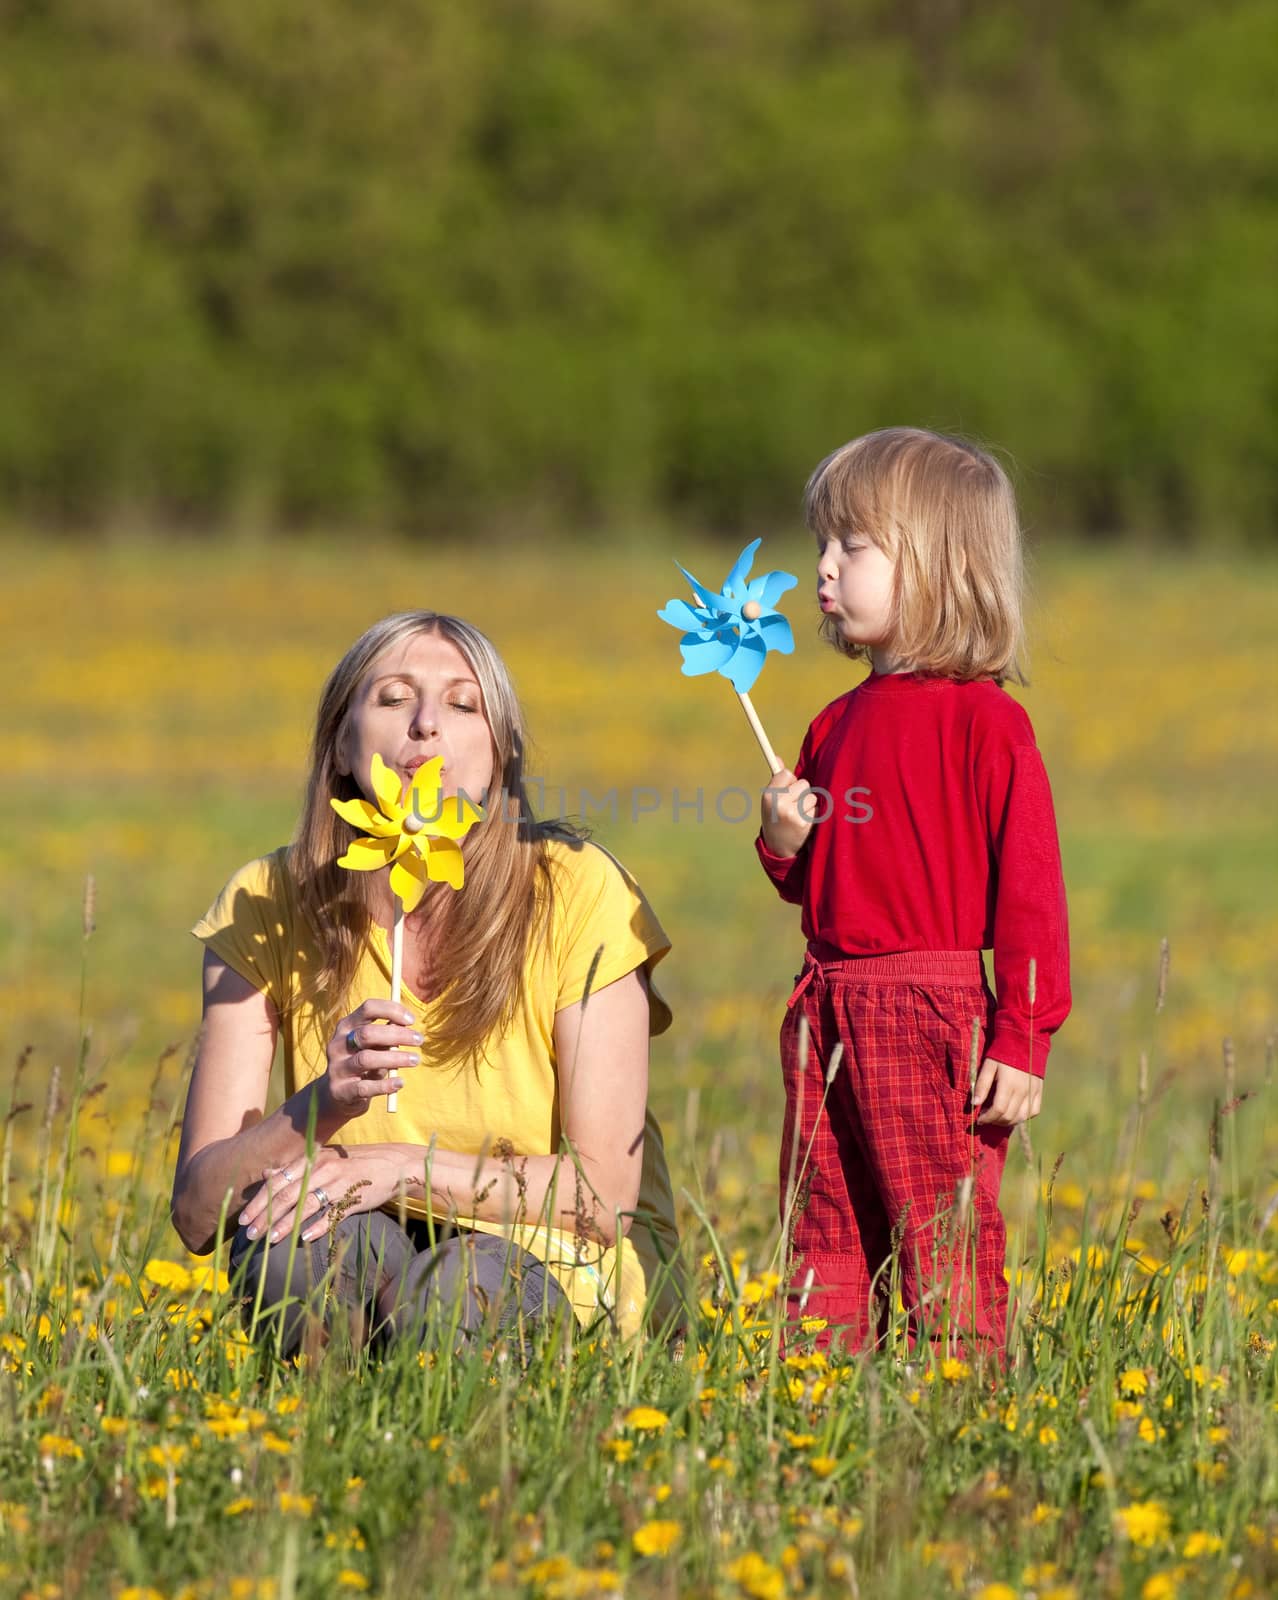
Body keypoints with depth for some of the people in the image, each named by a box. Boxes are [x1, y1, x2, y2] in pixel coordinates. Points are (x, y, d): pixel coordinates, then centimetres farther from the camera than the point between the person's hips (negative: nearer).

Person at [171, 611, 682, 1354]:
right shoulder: (265, 909, -8)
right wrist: (321, 1106, -30)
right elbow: (197, 1211, -11)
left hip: (567, 1258, -2)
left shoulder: (574, 890, -15)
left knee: (450, 1299, -36)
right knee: (285, 1238, -32)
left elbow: (605, 1193, -15)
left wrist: (405, 1167, -28)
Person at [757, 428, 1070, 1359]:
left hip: (933, 1012, -8)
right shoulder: (842, 724, 14)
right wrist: (786, 846, 0)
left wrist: (1022, 1038, -15)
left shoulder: (983, 720, -10)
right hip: (829, 1016, 8)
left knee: (944, 1252, -4)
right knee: (828, 1248, 9)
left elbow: (1029, 883, -12)